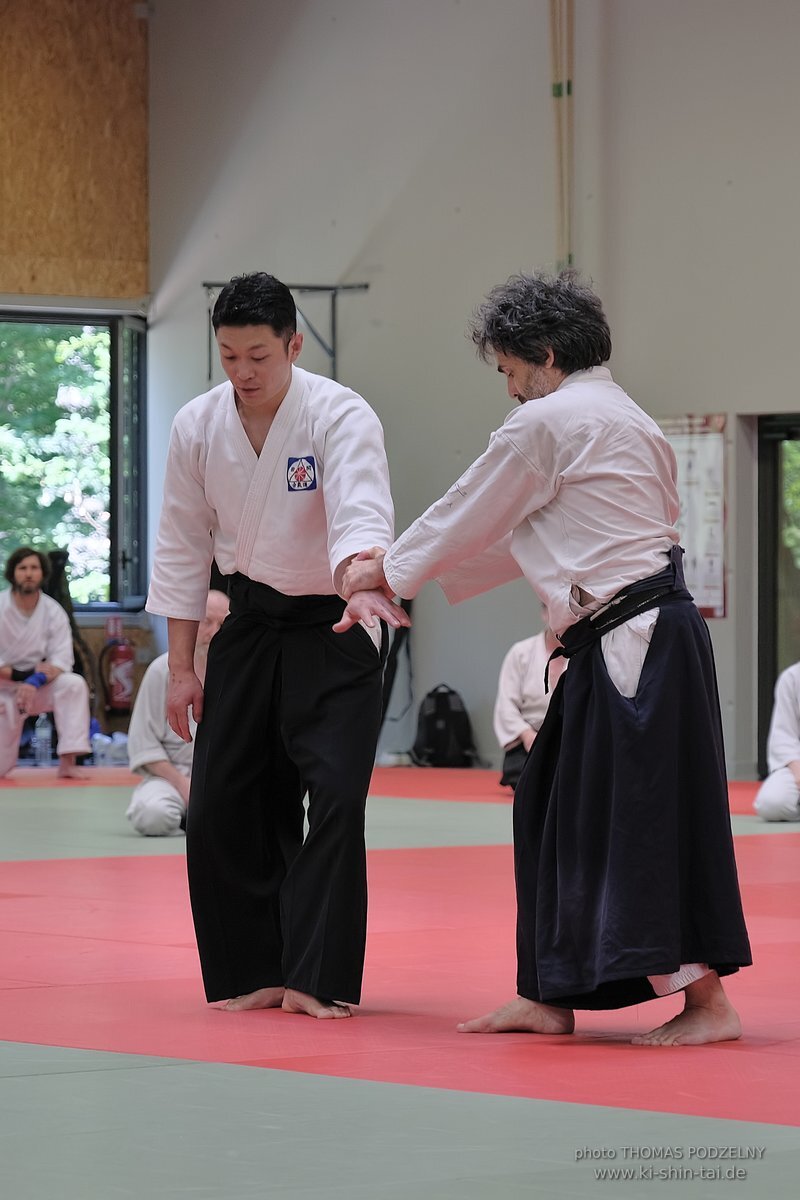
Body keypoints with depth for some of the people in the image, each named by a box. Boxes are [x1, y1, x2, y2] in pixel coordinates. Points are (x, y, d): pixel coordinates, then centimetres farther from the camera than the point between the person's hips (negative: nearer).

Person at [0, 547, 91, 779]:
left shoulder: (53, 612, -10)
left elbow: (61, 660, -14)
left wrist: (35, 682, -33)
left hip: (40, 687, 2)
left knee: (74, 685, -30)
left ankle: (67, 763, -27)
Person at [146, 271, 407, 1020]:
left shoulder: (339, 416, -18)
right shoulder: (197, 426, -5)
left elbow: (359, 514, -36)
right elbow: (182, 550, 3)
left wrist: (362, 589, -56)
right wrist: (180, 667, 3)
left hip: (332, 628, -4)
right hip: (251, 625, 4)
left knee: (336, 797, -15)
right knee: (223, 805, 3)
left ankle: (319, 979, -8)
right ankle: (252, 972, 15)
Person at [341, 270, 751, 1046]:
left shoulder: (547, 422, -8)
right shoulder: (623, 420, 21)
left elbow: (470, 517, 1)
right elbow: (523, 537, 26)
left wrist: (389, 571, 16)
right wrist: (412, 571, 27)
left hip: (632, 643, -10)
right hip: (635, 641, 10)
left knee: (648, 819, -8)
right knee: (561, 807, 14)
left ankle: (705, 1003, -8)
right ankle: (548, 997, 20)